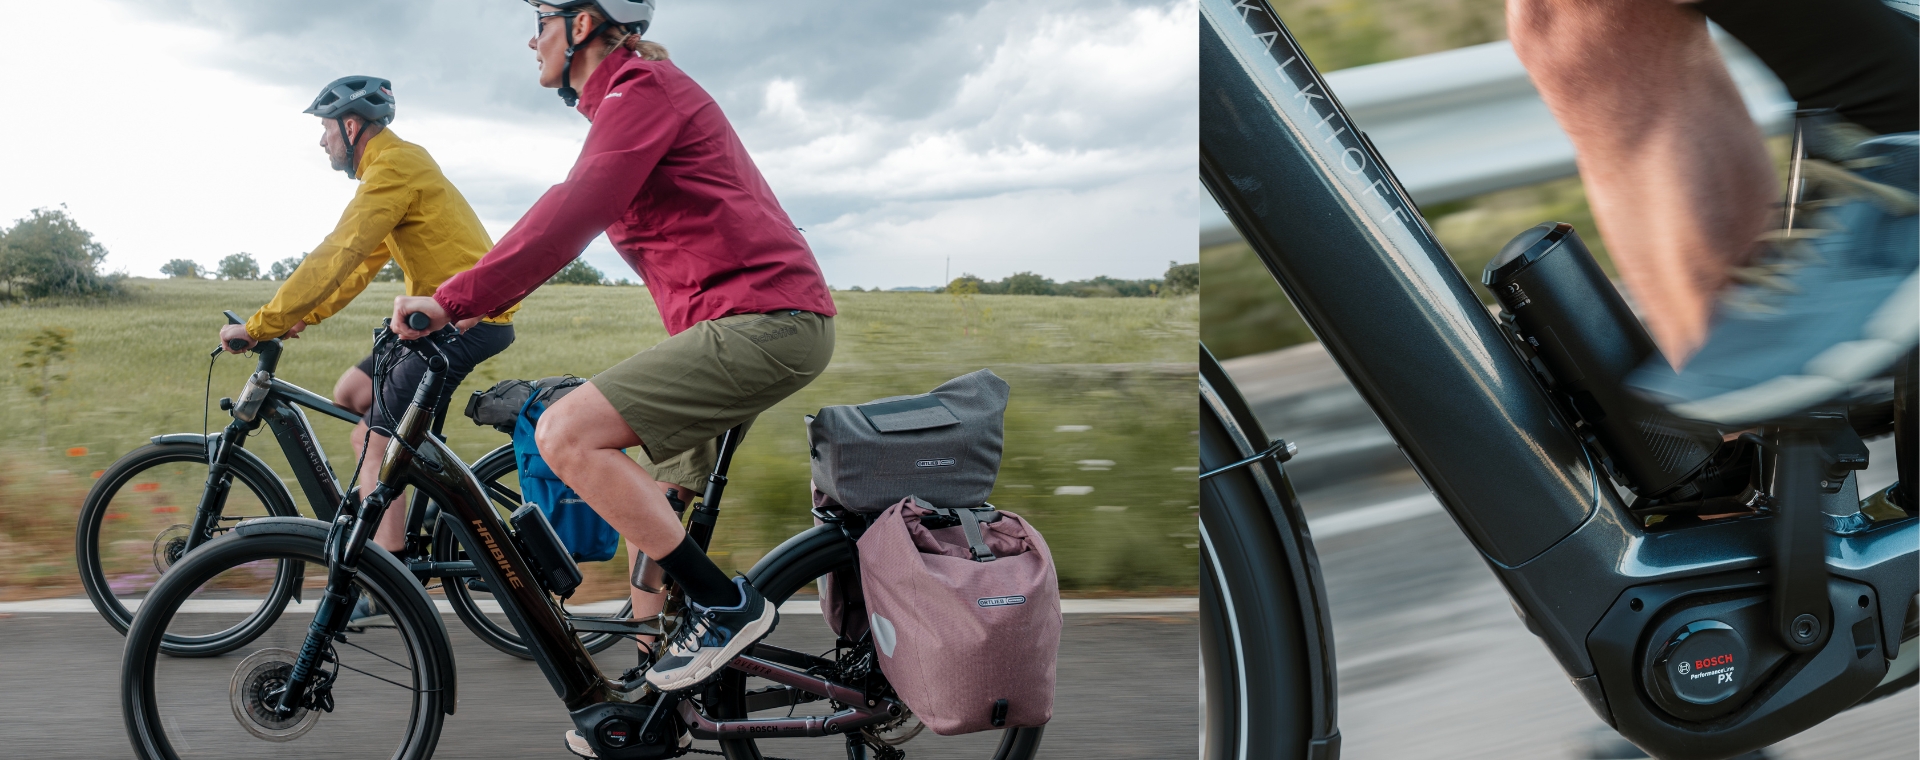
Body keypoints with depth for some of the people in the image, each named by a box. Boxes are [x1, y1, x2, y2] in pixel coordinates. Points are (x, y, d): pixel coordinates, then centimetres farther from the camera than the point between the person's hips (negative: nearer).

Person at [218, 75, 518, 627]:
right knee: (351, 392, 14)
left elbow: (335, 257, -20)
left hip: (466, 316, -10)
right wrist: (302, 317, 17)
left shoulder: (393, 167, -14)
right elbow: (362, 264, 23)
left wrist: (259, 326, -18)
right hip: (451, 313, 10)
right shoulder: (400, 163, 19)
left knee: (373, 438, -10)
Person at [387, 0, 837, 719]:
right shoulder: (626, 100, 24)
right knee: (643, 503, 15)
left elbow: (570, 215, -21)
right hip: (761, 321, 11)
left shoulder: (643, 90, -9)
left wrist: (454, 300, -22)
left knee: (565, 434, -19)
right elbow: (572, 221, 29)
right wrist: (469, 300, 27)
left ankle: (724, 604, -11)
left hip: (763, 321, -11)